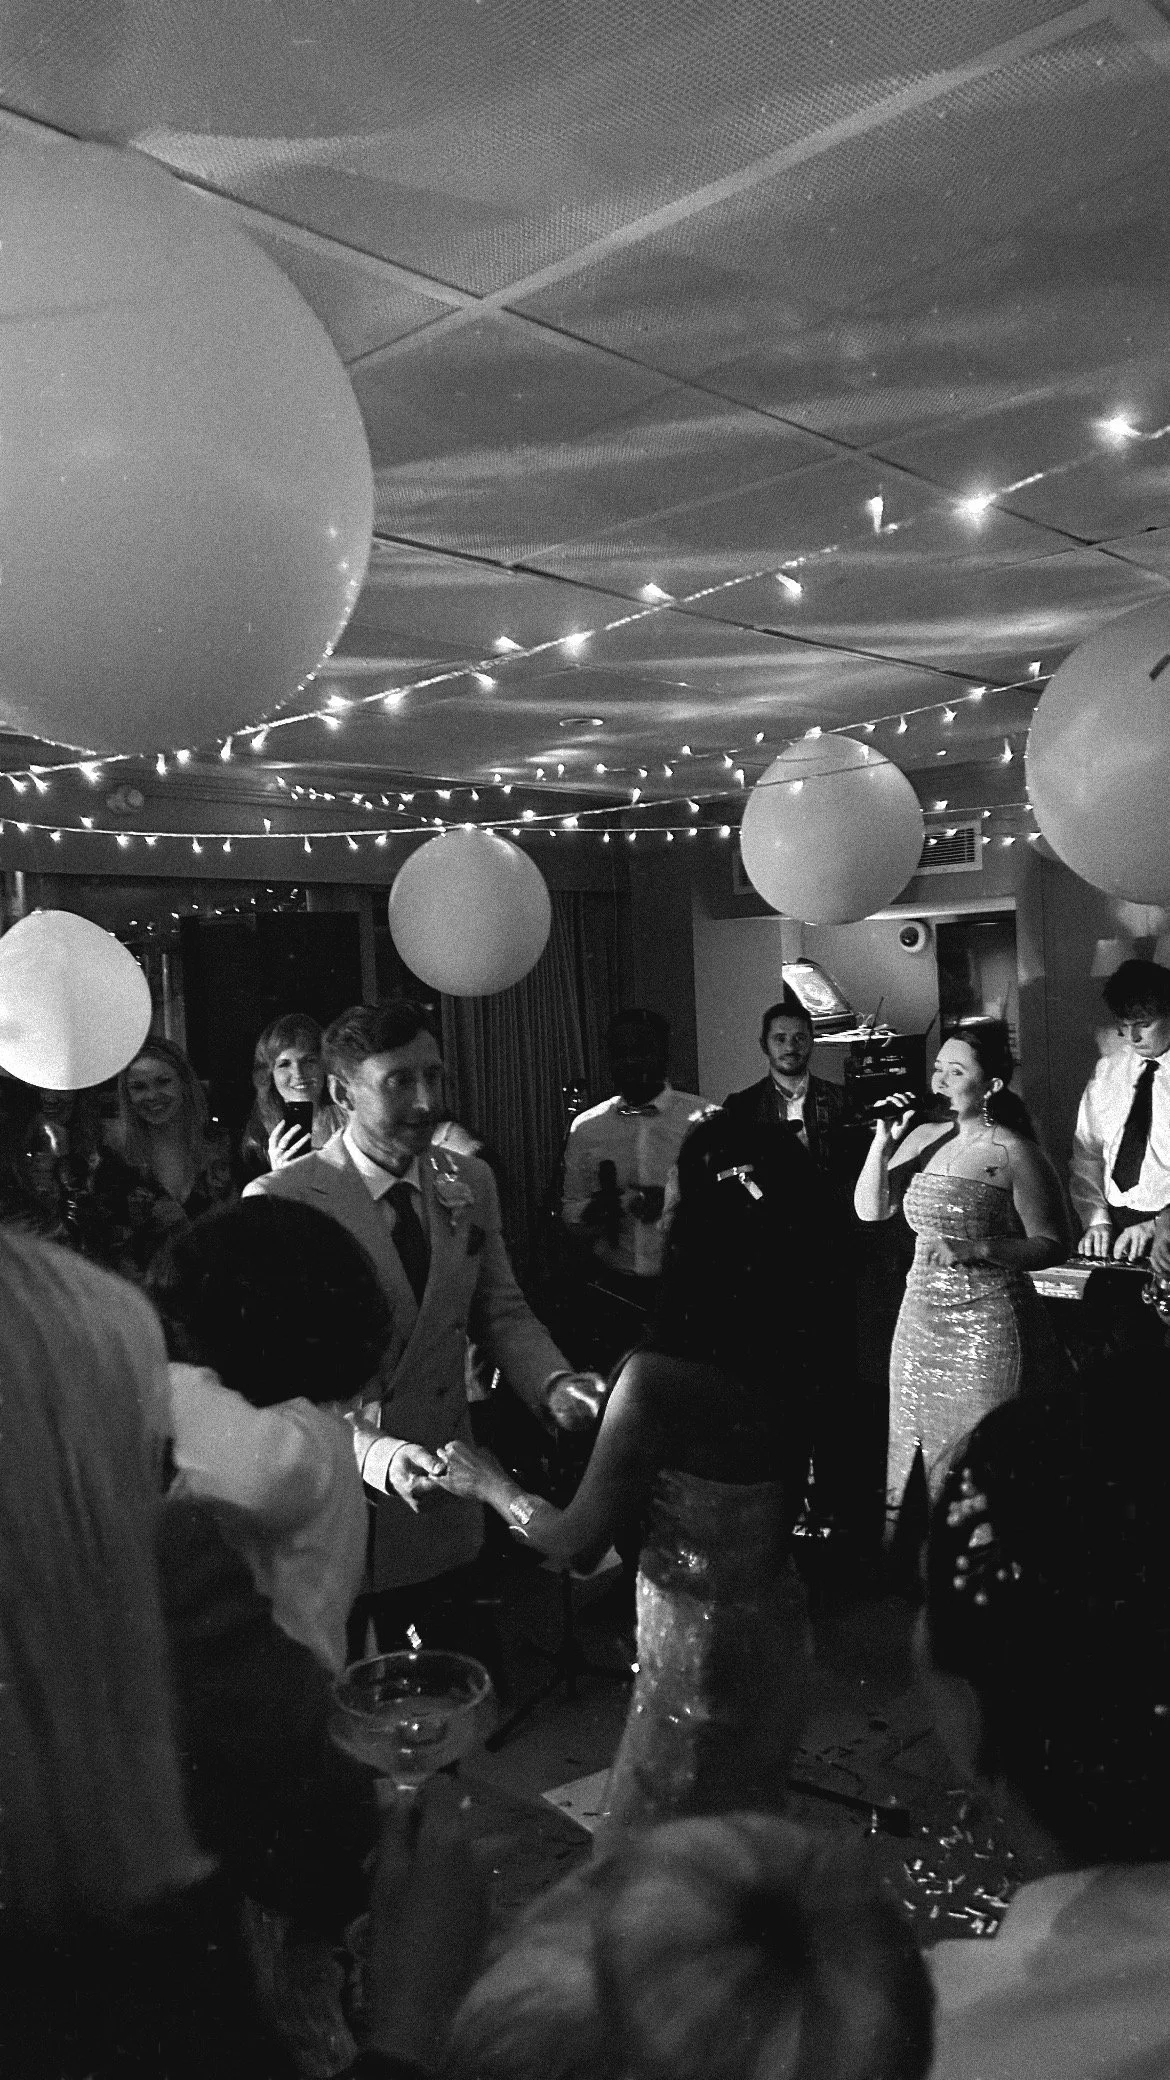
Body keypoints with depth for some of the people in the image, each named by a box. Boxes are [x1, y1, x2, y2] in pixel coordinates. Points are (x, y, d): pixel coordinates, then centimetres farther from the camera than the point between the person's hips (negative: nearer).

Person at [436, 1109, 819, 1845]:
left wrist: (490, 1484, 1)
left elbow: (578, 1544, -17)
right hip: (775, 1634, 6)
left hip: (698, 1650, -6)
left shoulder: (659, 1378, -28)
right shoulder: (799, 1352, -10)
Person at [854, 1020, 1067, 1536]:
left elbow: (1051, 1244, -8)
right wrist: (883, 1142, -7)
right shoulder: (922, 1137, 7)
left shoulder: (1015, 1153, -9)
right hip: (921, 1319, 6)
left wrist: (977, 1249, -21)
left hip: (986, 1325, -6)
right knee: (918, 1445, 13)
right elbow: (870, 1210, 5)